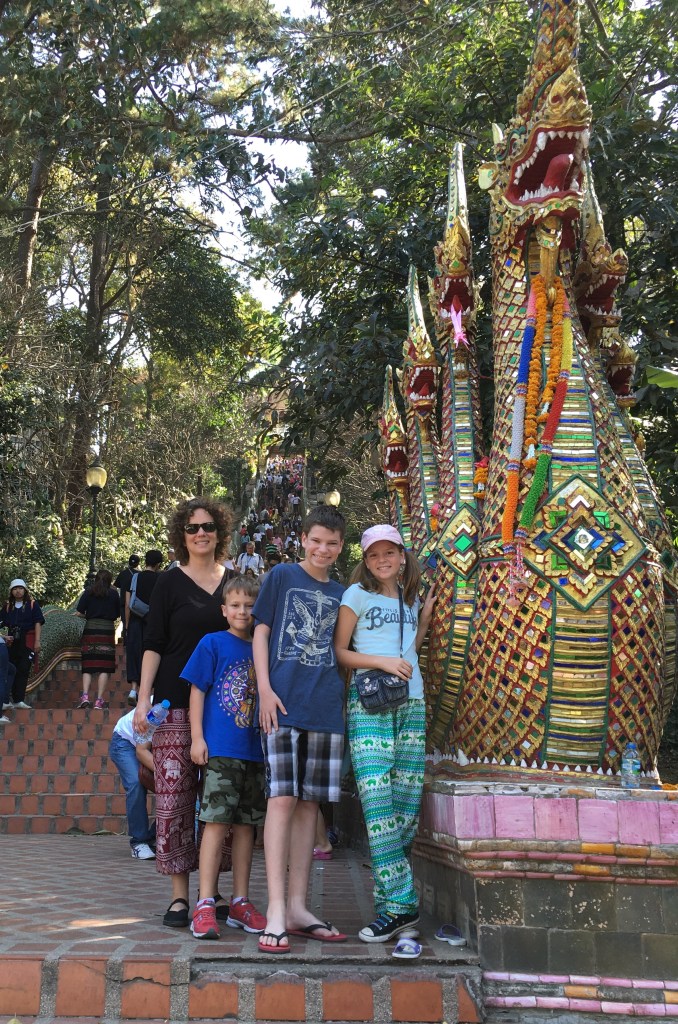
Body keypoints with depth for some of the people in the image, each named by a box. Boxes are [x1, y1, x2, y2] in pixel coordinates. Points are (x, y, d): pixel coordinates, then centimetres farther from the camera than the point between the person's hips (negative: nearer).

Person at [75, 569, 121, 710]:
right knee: (104, 667, 1)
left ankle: (85, 696, -11)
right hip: (108, 630, -1)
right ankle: (99, 700, -2)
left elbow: (79, 612, -1)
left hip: (90, 629, 1)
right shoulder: (114, 594, 4)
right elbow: (117, 615, 11)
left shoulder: (88, 592, 4)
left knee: (87, 666, 4)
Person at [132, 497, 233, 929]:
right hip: (177, 706, -2)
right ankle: (180, 894, 4)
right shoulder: (171, 583, 4)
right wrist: (144, 698, -6)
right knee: (174, 796, -5)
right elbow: (153, 645, 2)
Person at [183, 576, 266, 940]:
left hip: (255, 750, 5)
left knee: (246, 825, 9)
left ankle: (240, 903, 18)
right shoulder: (212, 644, 0)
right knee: (217, 821, -8)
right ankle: (205, 906, -4)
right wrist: (197, 737, -9)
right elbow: (197, 691, -2)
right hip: (220, 749, -5)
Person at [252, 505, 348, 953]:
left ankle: (297, 907, 13)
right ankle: (276, 911, -8)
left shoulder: (340, 594, 16)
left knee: (310, 803, 7)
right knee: (282, 798, -10)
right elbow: (261, 631, 3)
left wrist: (346, 699, 10)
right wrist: (265, 688, -8)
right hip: (284, 703, -4)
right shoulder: (281, 577, 5)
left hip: (326, 709, 4)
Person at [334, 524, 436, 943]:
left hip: (412, 704, 5)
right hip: (369, 703, -5)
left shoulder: (410, 598, 18)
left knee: (408, 804, 2)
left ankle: (393, 902, 10)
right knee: (378, 801, -14)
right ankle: (400, 903, -9)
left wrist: (425, 621, 15)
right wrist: (382, 661, -11)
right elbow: (339, 651, -1)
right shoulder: (358, 594, 3)